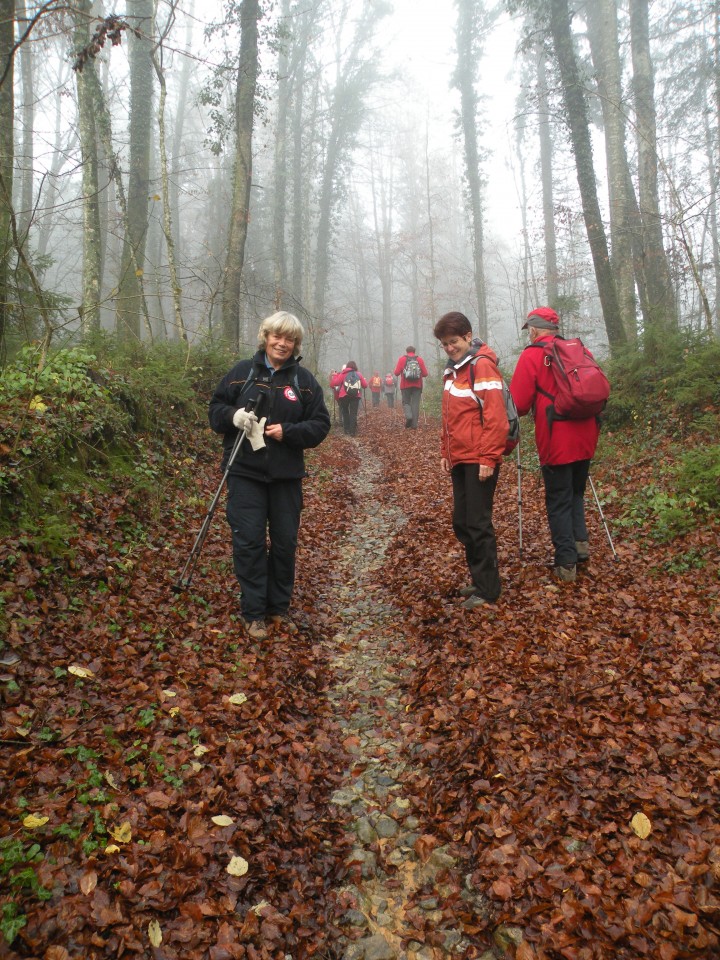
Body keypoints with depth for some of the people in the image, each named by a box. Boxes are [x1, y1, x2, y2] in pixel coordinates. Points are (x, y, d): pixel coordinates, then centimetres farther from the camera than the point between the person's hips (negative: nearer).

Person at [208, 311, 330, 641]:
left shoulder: (304, 380, 3)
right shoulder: (242, 372, 2)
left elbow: (320, 425, 1)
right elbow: (215, 409, 8)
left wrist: (287, 431, -15)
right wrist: (233, 415, -14)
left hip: (286, 475, 1)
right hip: (245, 472, -1)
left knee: (285, 541, 9)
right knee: (249, 541, -1)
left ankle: (279, 608, 26)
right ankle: (253, 612, 11)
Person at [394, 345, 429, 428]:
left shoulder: (402, 359, 2)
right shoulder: (420, 359, 5)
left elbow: (396, 373, -4)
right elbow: (425, 373, 2)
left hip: (405, 385, -1)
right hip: (417, 385, 1)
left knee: (406, 402, 11)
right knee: (415, 404, 4)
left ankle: (408, 416, -18)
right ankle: (414, 425, -1)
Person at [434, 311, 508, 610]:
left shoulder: (482, 365, -11)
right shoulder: (452, 369, 15)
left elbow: (495, 416, -18)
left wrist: (488, 458, -19)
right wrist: (446, 452, 15)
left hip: (479, 461, -8)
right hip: (458, 459, 9)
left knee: (478, 524, -3)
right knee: (462, 523, 13)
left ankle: (487, 588, 8)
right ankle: (479, 580, 26)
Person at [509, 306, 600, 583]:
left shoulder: (531, 355, -8)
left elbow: (519, 404, -11)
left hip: (556, 442, -5)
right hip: (585, 439, 5)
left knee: (558, 502, 3)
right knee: (576, 493, 22)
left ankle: (566, 563, 5)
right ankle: (580, 543, 12)